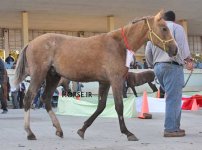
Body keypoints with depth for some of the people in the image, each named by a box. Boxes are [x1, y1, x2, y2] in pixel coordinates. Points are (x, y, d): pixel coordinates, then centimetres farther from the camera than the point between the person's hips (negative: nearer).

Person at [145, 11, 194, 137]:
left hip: (158, 67, 7)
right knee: (173, 98, -7)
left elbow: (148, 52, 20)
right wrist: (188, 60, -19)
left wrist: (152, 65, 31)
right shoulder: (177, 27, 3)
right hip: (173, 66, -7)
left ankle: (175, 126, 13)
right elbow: (182, 45, -13)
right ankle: (171, 129, -10)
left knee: (174, 97, 14)